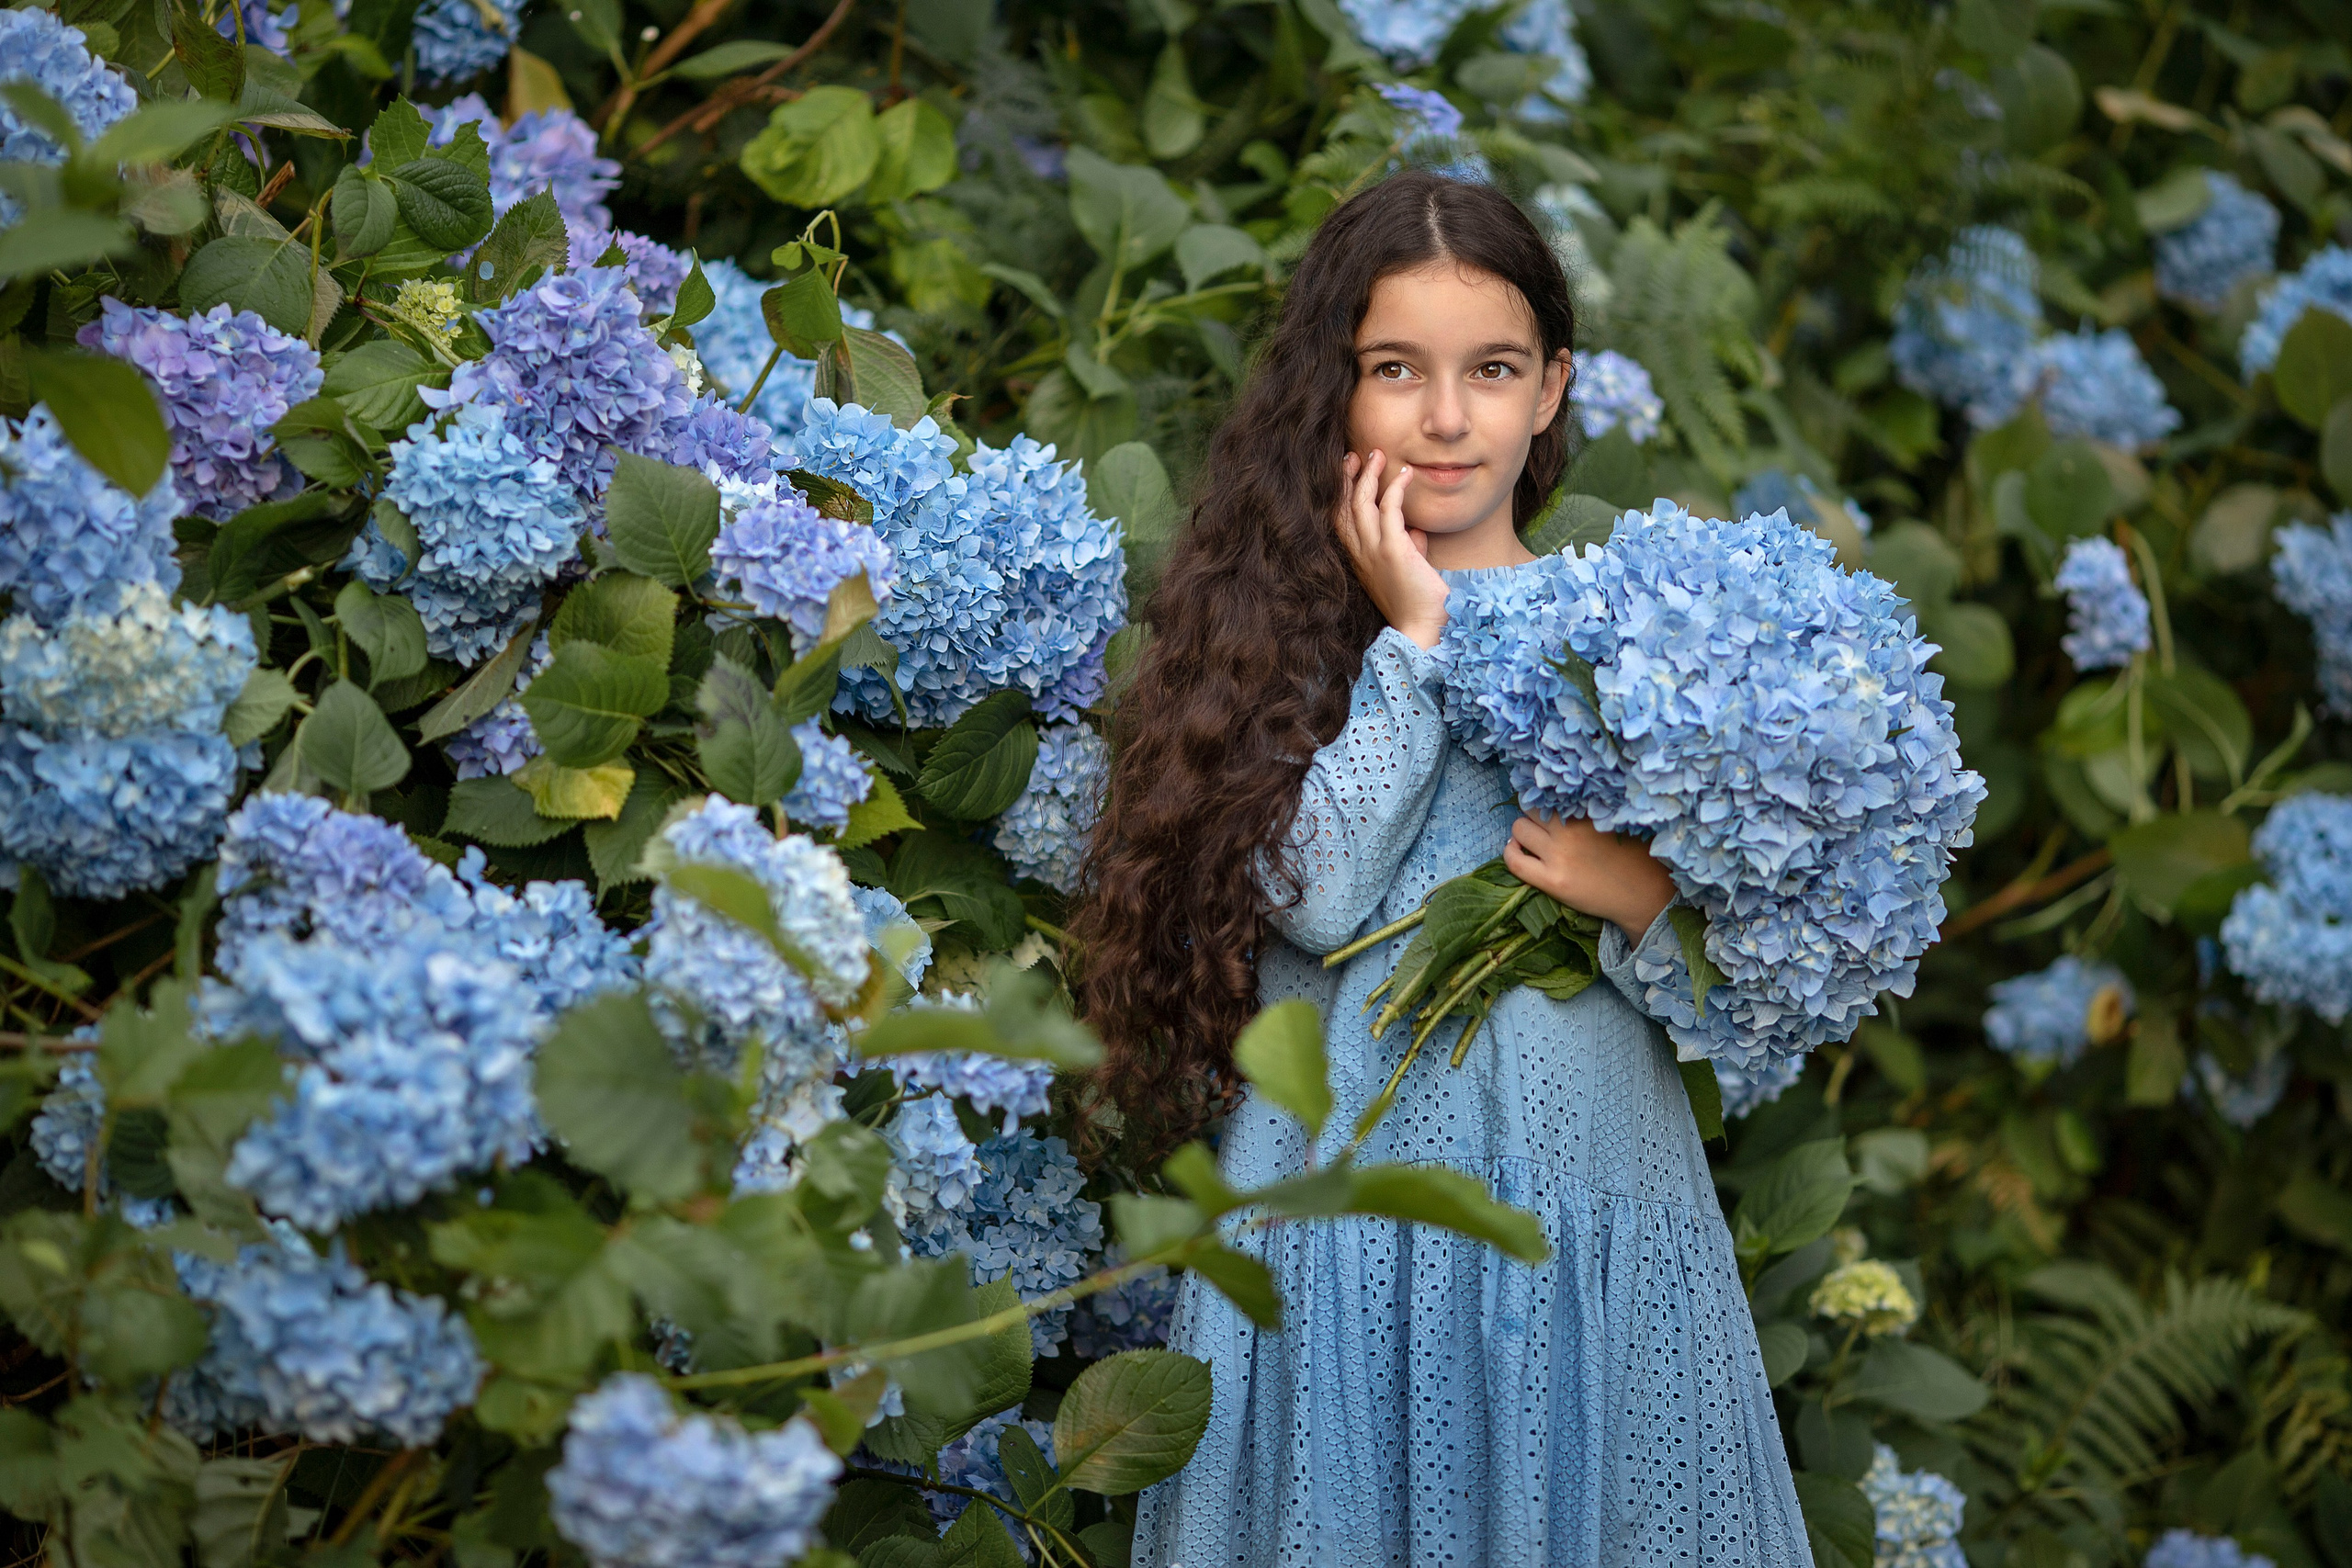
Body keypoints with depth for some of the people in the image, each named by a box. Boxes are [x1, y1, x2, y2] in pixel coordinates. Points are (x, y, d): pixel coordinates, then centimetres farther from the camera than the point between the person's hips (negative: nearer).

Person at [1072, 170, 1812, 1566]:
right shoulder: (1278, 621, 3)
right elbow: (1315, 896, -14)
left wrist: (1646, 903, -15)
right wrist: (1411, 639, -8)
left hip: (1595, 1214, 1)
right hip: (1345, 1184, -1)